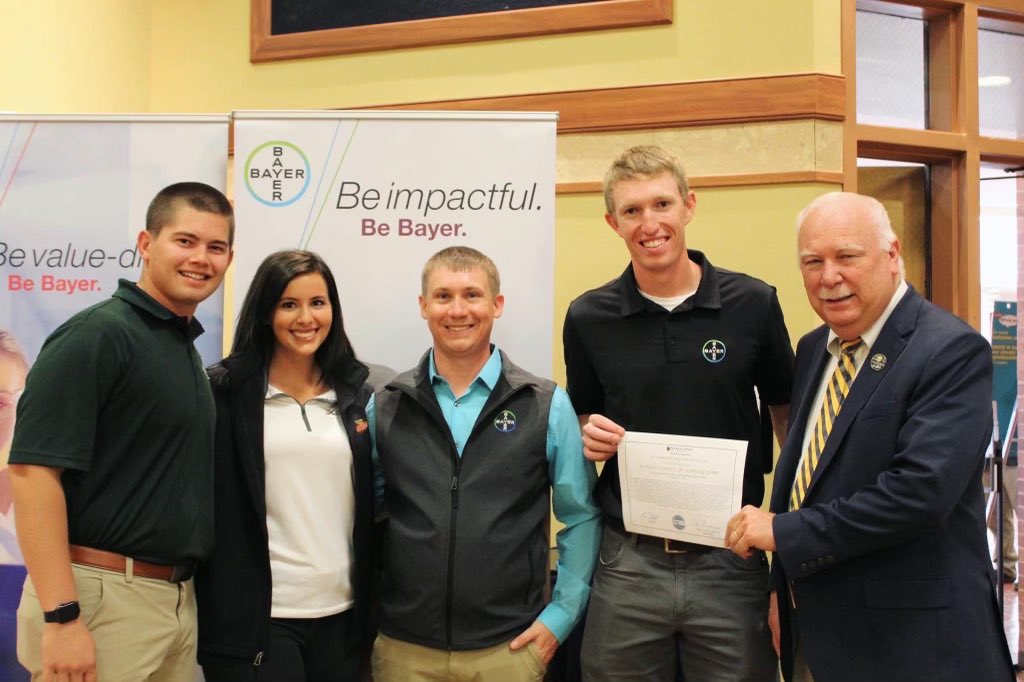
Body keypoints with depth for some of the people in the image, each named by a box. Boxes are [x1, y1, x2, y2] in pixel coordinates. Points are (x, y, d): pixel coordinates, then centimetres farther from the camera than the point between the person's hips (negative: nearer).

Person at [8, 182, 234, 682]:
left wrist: (178, 598, 12)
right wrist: (60, 617, -22)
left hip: (178, 599, 8)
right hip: (101, 600, -8)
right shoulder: (96, 335, -12)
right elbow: (32, 471, -18)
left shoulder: (186, 348, 13)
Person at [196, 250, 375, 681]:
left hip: (341, 613, 4)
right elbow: (209, 510, -5)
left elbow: (371, 508, 11)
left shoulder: (355, 394, 8)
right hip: (256, 616, -3)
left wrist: (371, 609, 8)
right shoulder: (224, 392, -3)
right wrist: (219, 616, -7)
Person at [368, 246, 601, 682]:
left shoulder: (548, 406, -2)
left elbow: (581, 517, 3)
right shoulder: (385, 408, 2)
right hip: (404, 647, 1)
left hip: (509, 647, -1)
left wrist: (560, 615, -2)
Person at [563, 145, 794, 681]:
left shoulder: (753, 303, -3)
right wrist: (590, 438, -10)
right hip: (627, 563, 1)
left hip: (732, 561, -1)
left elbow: (786, 414, 6)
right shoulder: (588, 317, 0)